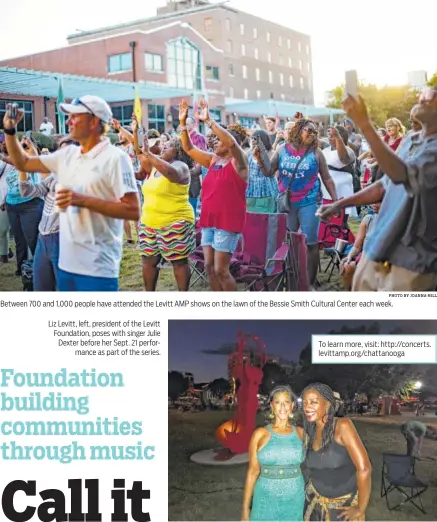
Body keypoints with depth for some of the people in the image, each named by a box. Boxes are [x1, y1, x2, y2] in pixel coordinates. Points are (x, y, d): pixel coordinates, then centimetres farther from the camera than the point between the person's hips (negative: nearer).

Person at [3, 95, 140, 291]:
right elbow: (23, 163, 22)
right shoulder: (67, 154, 11)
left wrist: (82, 200, -21)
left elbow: (133, 211, -17)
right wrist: (10, 130, 8)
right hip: (66, 263, 7)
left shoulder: (114, 158, -11)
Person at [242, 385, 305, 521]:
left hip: (295, 500, 2)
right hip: (266, 500, -2)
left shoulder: (301, 433, 1)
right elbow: (253, 472, -1)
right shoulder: (260, 434, -4)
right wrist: (246, 508, 0)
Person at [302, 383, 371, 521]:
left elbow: (364, 468, -25)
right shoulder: (309, 432, -3)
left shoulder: (342, 425, -21)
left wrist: (360, 509, -20)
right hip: (315, 500, 5)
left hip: (345, 503, -5)